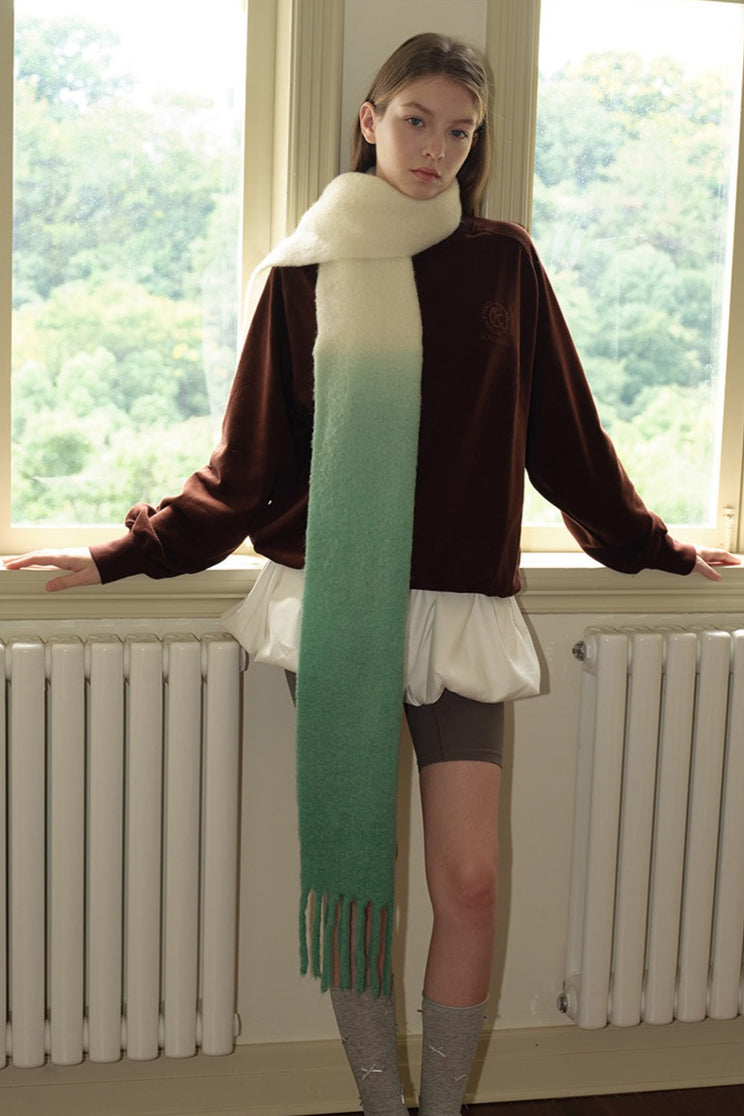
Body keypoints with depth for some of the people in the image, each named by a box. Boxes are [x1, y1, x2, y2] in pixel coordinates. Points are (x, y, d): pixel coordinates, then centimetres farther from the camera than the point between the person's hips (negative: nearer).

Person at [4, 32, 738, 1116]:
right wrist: (121, 556, 2)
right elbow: (248, 461, 6)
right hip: (334, 606, 0)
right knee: (352, 874, 2)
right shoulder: (306, 272, 5)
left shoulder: (502, 261, 7)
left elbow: (566, 435, 15)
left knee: (469, 881, -3)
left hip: (459, 610, 1)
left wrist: (655, 547, 20)